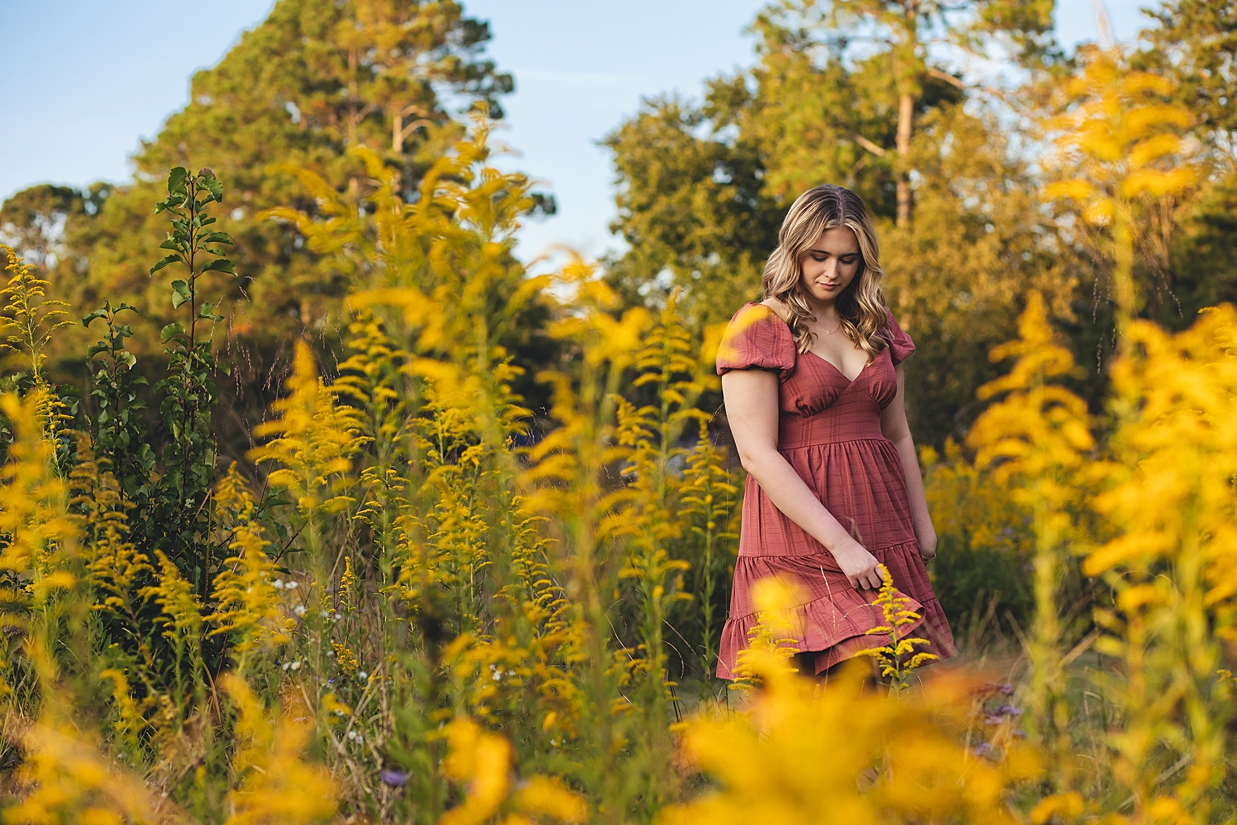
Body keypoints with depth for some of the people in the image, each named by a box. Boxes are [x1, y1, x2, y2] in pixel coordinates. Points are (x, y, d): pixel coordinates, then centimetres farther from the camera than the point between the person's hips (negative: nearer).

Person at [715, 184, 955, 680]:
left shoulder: (876, 327, 15)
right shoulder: (758, 328, -4)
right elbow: (757, 454, -11)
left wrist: (922, 527, 18)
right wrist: (839, 543, -16)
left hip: (881, 532, 5)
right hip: (798, 533, -5)